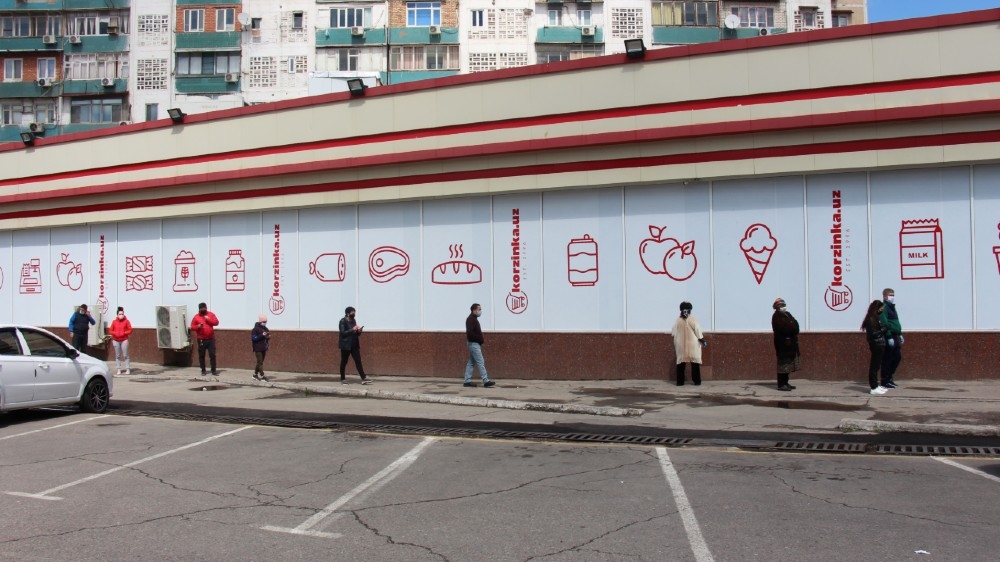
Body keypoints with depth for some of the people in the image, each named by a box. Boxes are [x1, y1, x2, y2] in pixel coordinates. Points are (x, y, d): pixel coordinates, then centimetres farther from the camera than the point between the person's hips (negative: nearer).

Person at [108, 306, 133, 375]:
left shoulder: (126, 321, -1)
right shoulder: (114, 322, 5)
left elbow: (130, 330, 0)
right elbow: (110, 330, 7)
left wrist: (124, 333, -15)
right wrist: (115, 333, -11)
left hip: (124, 340, -2)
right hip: (116, 340, 2)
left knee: (125, 355, -4)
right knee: (117, 356, 4)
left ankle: (128, 369, -1)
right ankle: (119, 370, 7)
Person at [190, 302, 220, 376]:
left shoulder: (211, 314, 7)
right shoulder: (196, 317, 3)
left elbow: (216, 322, -1)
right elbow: (192, 327, 2)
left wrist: (209, 320, -13)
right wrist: (198, 326, -17)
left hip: (211, 339, 0)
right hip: (201, 339, 0)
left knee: (212, 355, -1)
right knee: (201, 356, 3)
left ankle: (213, 370, 3)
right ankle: (203, 370, 11)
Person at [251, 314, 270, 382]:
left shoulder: (265, 328, 12)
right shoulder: (255, 329, -11)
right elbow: (253, 338, -18)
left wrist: (268, 337, -1)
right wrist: (262, 335, -26)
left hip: (264, 348, 8)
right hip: (258, 348, -8)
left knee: (260, 362, 14)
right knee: (260, 362, -8)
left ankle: (255, 374, 26)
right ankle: (262, 376, -8)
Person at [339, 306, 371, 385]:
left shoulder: (353, 321, 12)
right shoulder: (343, 321, -8)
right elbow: (343, 333, -17)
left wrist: (359, 331, -3)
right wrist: (352, 330, -22)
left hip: (354, 345, 6)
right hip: (346, 345, -6)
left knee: (358, 361, 0)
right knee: (344, 362, 4)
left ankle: (363, 378, -4)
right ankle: (342, 379, 14)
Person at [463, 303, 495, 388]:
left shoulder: (473, 319, 17)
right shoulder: (471, 319, -14)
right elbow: (469, 332, -24)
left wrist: (480, 341, 10)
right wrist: (479, 339, -16)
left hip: (474, 344, 11)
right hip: (474, 344, -11)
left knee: (471, 363, 10)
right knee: (480, 362, -9)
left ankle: (467, 381, 12)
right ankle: (486, 381, -9)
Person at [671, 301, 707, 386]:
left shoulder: (678, 321, -3)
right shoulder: (693, 320, -9)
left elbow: (674, 334, 3)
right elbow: (698, 333, -6)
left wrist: (675, 346, 15)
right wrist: (703, 341, 6)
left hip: (681, 345, 2)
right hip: (693, 345, -2)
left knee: (680, 363, 7)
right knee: (695, 363, 8)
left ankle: (680, 381, 4)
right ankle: (697, 381, 8)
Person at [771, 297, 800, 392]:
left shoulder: (787, 314, 19)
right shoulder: (776, 316, -9)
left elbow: (795, 325, 10)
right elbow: (782, 328, -22)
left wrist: (795, 333, -9)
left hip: (791, 343, 9)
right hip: (783, 343, -9)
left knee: (788, 364, 13)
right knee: (783, 364, -9)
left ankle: (785, 383, 20)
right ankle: (781, 385, -8)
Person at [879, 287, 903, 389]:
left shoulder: (892, 307, 19)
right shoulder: (884, 307, -13)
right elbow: (884, 323, -20)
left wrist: (900, 334, 22)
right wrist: (889, 337, -23)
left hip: (895, 336, 10)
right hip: (888, 337, -10)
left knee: (898, 357, 13)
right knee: (887, 359, -4)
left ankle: (889, 377, 23)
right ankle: (885, 381, 2)